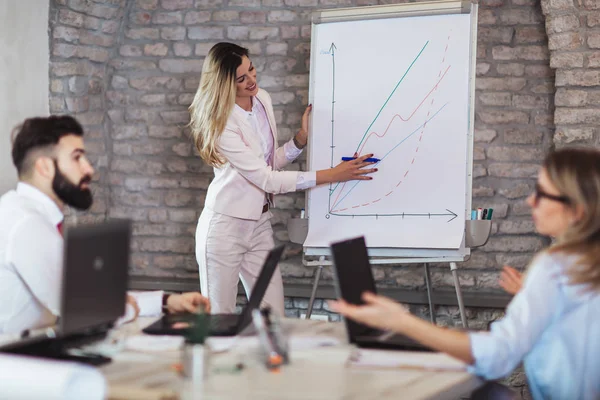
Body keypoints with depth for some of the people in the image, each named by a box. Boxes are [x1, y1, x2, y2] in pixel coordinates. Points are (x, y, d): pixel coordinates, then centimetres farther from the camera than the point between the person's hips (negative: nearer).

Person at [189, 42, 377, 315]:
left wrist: (301, 138, -7)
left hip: (260, 223, 7)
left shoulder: (263, 100, 1)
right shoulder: (222, 123, -21)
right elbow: (266, 179, -23)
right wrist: (332, 175, -24)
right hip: (225, 227, -7)